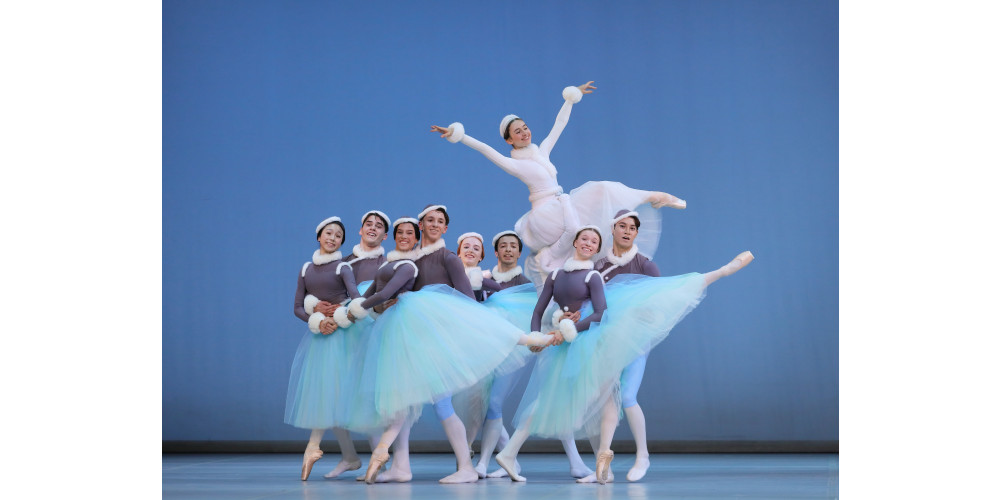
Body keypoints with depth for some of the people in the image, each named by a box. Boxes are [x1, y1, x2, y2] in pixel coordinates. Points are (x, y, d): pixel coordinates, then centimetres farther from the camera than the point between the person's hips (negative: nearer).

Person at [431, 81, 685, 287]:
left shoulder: (542, 150, 14)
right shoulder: (513, 164, -4)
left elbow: (559, 125, 22)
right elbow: (484, 148, -13)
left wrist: (572, 97, 29)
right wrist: (455, 135, -20)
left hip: (562, 207, 8)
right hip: (544, 212, -8)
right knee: (573, 227, -28)